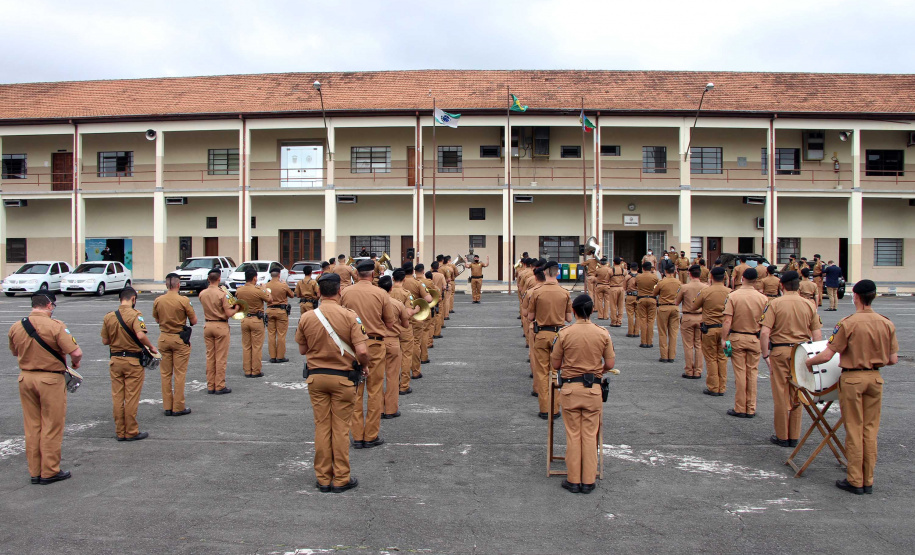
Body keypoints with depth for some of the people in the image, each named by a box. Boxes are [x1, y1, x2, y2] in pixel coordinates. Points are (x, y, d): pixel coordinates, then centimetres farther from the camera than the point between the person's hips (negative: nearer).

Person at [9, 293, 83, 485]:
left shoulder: (16, 327, 1)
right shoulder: (55, 326, -17)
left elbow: (14, 352, 17)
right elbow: (76, 352, -20)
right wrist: (75, 363, 1)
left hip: (25, 377, 6)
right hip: (51, 379, -5)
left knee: (31, 427, 15)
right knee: (51, 427, 5)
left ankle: (34, 471, 22)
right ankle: (49, 472, 12)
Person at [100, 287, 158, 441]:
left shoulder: (109, 316, 3)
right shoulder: (135, 314, -13)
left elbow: (105, 341, 8)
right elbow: (141, 335, -27)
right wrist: (151, 347, -13)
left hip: (115, 360, 5)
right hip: (133, 360, -5)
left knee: (117, 397, 11)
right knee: (131, 398, 3)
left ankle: (120, 432, 19)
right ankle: (131, 432, 10)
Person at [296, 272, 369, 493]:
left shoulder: (306, 317, -4)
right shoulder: (349, 316, -13)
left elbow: (302, 350, 6)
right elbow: (362, 351, -17)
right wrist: (365, 367, 3)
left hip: (316, 376, 3)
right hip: (342, 377, -2)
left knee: (321, 427, 11)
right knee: (341, 428, 6)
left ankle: (323, 479, 19)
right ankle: (341, 479, 13)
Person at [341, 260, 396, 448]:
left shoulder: (345, 293, -4)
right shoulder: (381, 294, -8)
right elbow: (390, 324, -2)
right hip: (375, 344, -2)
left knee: (355, 392, 10)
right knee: (375, 392, 8)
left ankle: (357, 436, 16)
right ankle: (371, 436, 13)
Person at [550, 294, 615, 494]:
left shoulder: (564, 333, -9)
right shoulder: (603, 333, -5)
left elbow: (555, 364, -3)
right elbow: (609, 364, -1)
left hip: (569, 388, -1)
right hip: (593, 389, 1)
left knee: (573, 434, 8)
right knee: (590, 435, 9)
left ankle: (573, 480, 14)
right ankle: (589, 481, 15)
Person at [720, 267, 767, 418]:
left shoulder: (733, 296, -10)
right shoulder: (762, 298, -6)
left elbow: (727, 322, -14)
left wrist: (723, 339, -6)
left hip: (737, 338, -1)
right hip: (754, 339, 1)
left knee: (740, 373, 5)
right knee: (752, 373, 9)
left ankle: (740, 409, 10)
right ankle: (751, 409, 15)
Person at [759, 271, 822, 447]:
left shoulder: (775, 304, -7)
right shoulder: (810, 305, 2)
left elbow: (764, 332, -14)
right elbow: (817, 335, 2)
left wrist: (765, 355, -6)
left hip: (779, 351, -3)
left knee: (781, 395, 6)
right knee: (797, 395, 13)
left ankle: (782, 437, 14)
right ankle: (794, 437, 20)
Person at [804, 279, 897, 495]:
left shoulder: (847, 323, -16)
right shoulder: (887, 323, -2)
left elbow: (826, 356, -17)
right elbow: (893, 359, 3)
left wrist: (809, 361, 2)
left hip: (852, 378, -4)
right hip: (875, 378, 4)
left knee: (854, 430, 5)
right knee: (870, 430, 12)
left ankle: (855, 481, 12)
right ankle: (868, 481, 19)